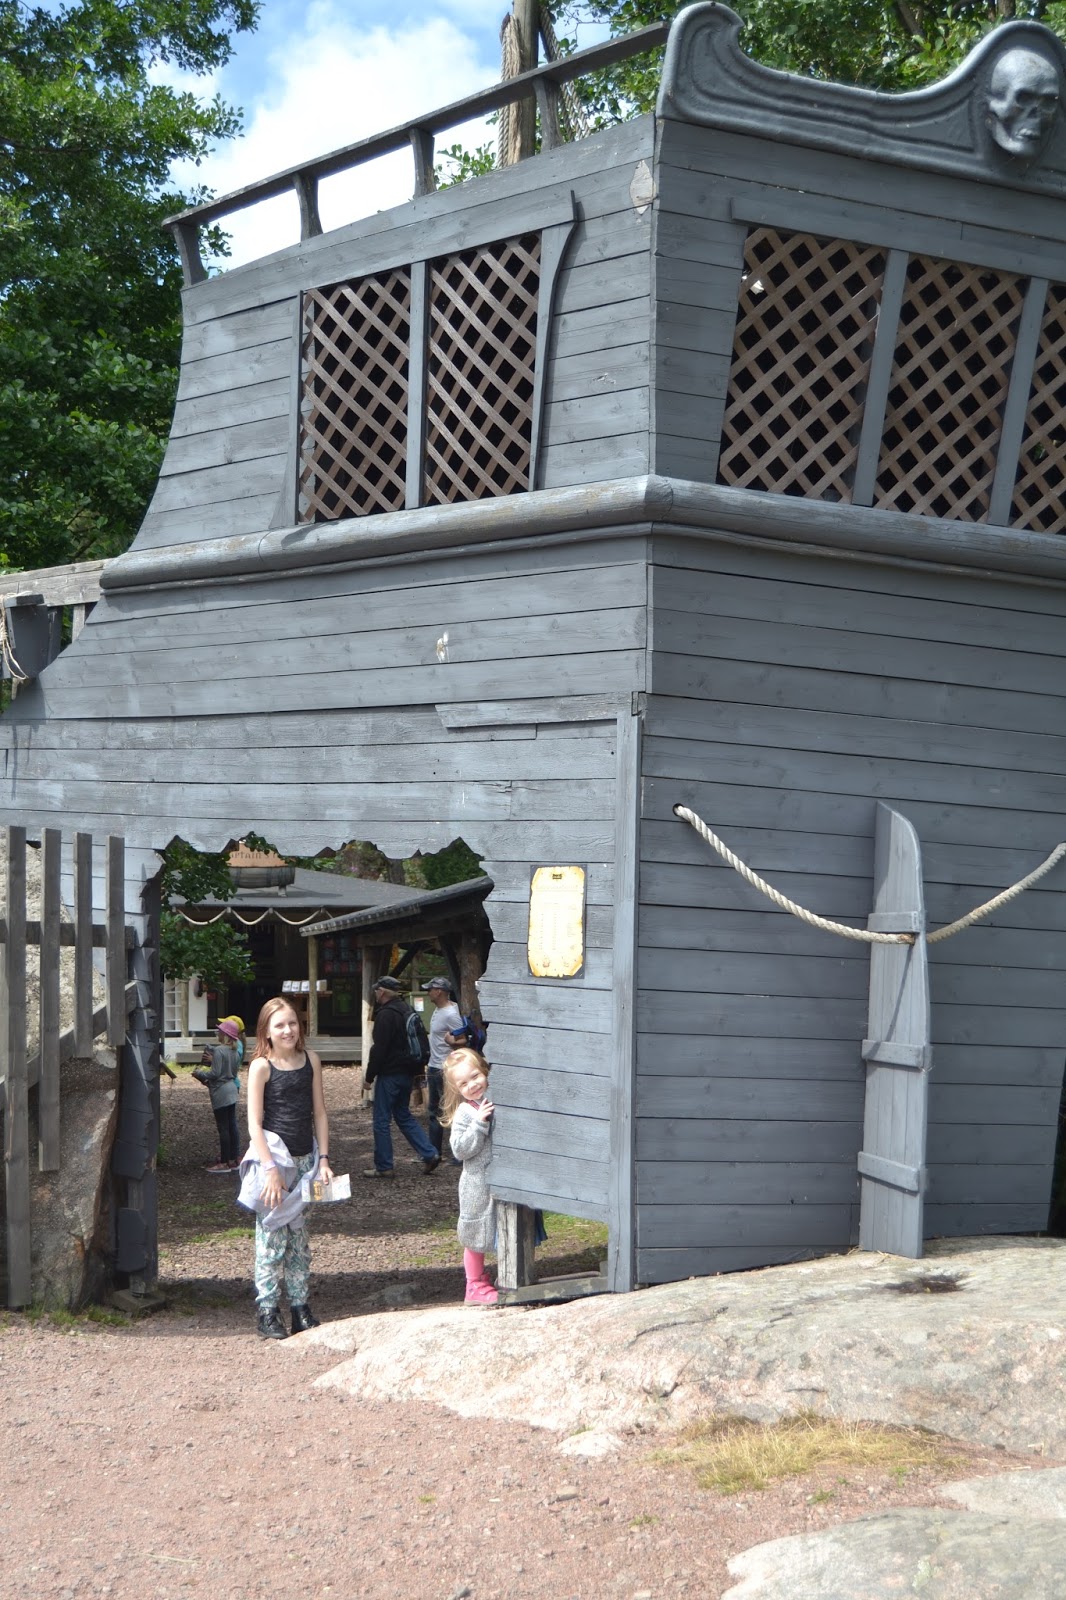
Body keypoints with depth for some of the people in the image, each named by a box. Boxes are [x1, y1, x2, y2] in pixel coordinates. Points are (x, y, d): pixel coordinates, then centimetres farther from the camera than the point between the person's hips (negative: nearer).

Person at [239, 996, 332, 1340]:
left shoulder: (310, 1061, 5)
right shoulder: (261, 1067, -8)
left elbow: (319, 1113, 9)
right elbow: (254, 1124, -9)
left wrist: (323, 1160, 3)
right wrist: (271, 1168, -16)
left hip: (305, 1158, 5)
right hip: (273, 1155, -4)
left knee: (299, 1238, 11)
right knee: (272, 1237, -2)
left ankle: (300, 1308, 17)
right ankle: (266, 1312, 6)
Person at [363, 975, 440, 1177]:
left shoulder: (386, 1015, -17)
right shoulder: (406, 1010, 12)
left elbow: (379, 1049, -20)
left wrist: (369, 1075, -12)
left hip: (390, 1075, -9)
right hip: (408, 1073, 9)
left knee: (381, 1120, 0)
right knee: (404, 1115, 18)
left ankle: (384, 1167, 4)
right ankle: (429, 1155, 10)